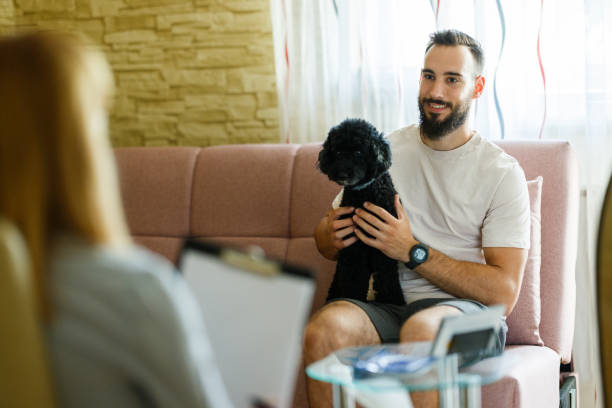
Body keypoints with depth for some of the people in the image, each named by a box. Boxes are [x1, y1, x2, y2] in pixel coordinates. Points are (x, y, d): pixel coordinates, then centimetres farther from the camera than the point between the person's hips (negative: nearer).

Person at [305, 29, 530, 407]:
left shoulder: (503, 173, 2)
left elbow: (504, 292, -7)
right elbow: (326, 242, 19)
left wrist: (413, 251, -14)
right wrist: (332, 234, -7)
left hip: (464, 306, -3)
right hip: (385, 304, 3)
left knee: (422, 330, -39)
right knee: (323, 330, -31)